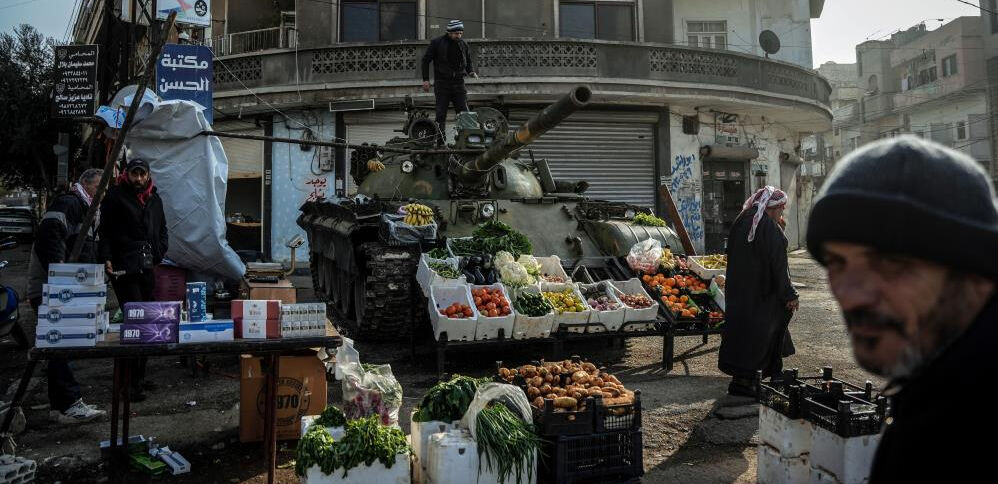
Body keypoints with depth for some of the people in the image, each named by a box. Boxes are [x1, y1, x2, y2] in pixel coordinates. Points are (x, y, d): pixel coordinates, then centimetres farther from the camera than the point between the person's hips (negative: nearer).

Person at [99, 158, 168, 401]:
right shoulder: (115, 196, -1)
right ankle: (129, 382, -5)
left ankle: (139, 377, 19)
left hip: (147, 269, 7)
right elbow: (105, 231, -4)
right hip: (124, 269, -6)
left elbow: (162, 229, 26)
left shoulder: (154, 198, 17)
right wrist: (107, 259, -13)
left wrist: (159, 253, 13)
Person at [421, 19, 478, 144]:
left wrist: (471, 72, 2)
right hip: (442, 83, -3)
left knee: (464, 112, -3)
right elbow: (426, 60, 3)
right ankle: (440, 140, 4)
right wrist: (426, 79, -2)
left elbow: (468, 62, 23)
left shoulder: (463, 44, 9)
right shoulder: (437, 43, -2)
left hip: (458, 83, 3)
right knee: (441, 114, -2)